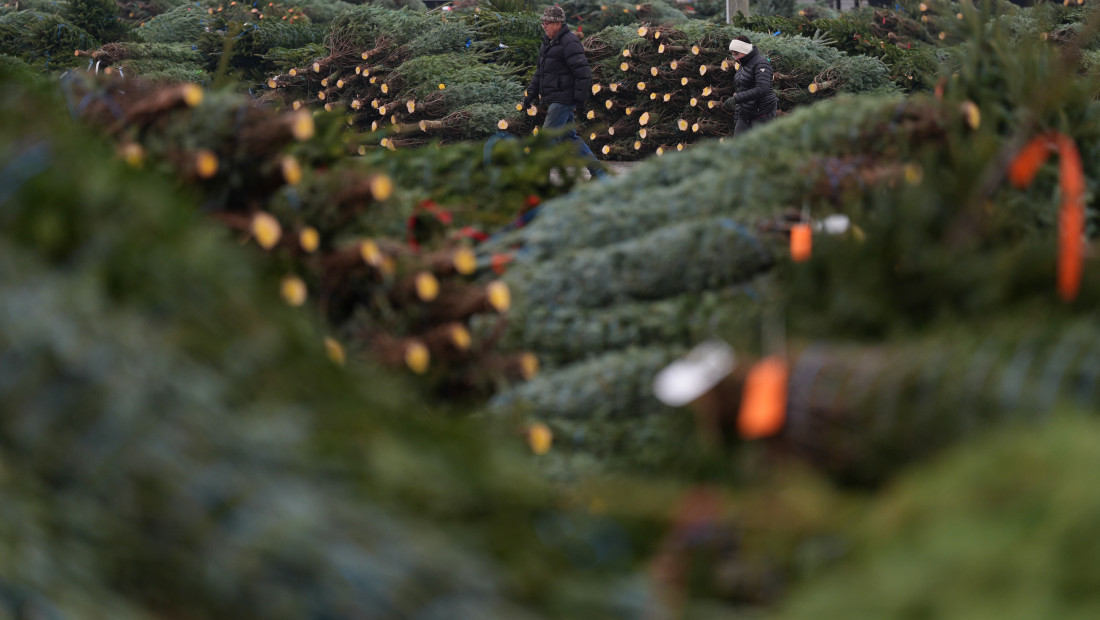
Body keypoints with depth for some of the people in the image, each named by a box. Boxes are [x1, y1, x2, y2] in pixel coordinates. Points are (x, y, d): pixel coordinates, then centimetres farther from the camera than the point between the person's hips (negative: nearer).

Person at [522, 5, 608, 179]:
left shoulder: (569, 43, -15)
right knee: (569, 137, 13)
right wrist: (531, 94, 17)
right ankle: (598, 171, 18)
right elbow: (540, 72, 23)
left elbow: (583, 72, -19)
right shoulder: (548, 42, 15)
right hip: (554, 99, 10)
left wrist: (580, 98, -20)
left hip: (563, 100, -10)